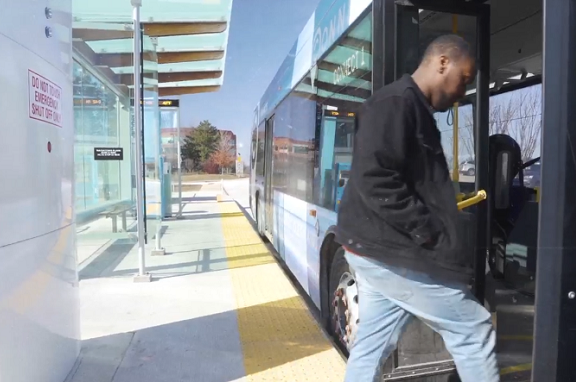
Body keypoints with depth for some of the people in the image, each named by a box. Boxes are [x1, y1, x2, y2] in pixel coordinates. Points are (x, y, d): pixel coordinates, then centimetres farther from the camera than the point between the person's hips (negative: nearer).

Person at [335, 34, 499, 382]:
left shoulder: (415, 109, 19)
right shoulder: (396, 102, -13)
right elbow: (374, 179, -24)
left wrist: (445, 216, 10)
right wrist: (428, 231, -19)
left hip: (380, 251, 10)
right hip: (392, 252, -10)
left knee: (372, 347, 15)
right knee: (473, 329, 6)